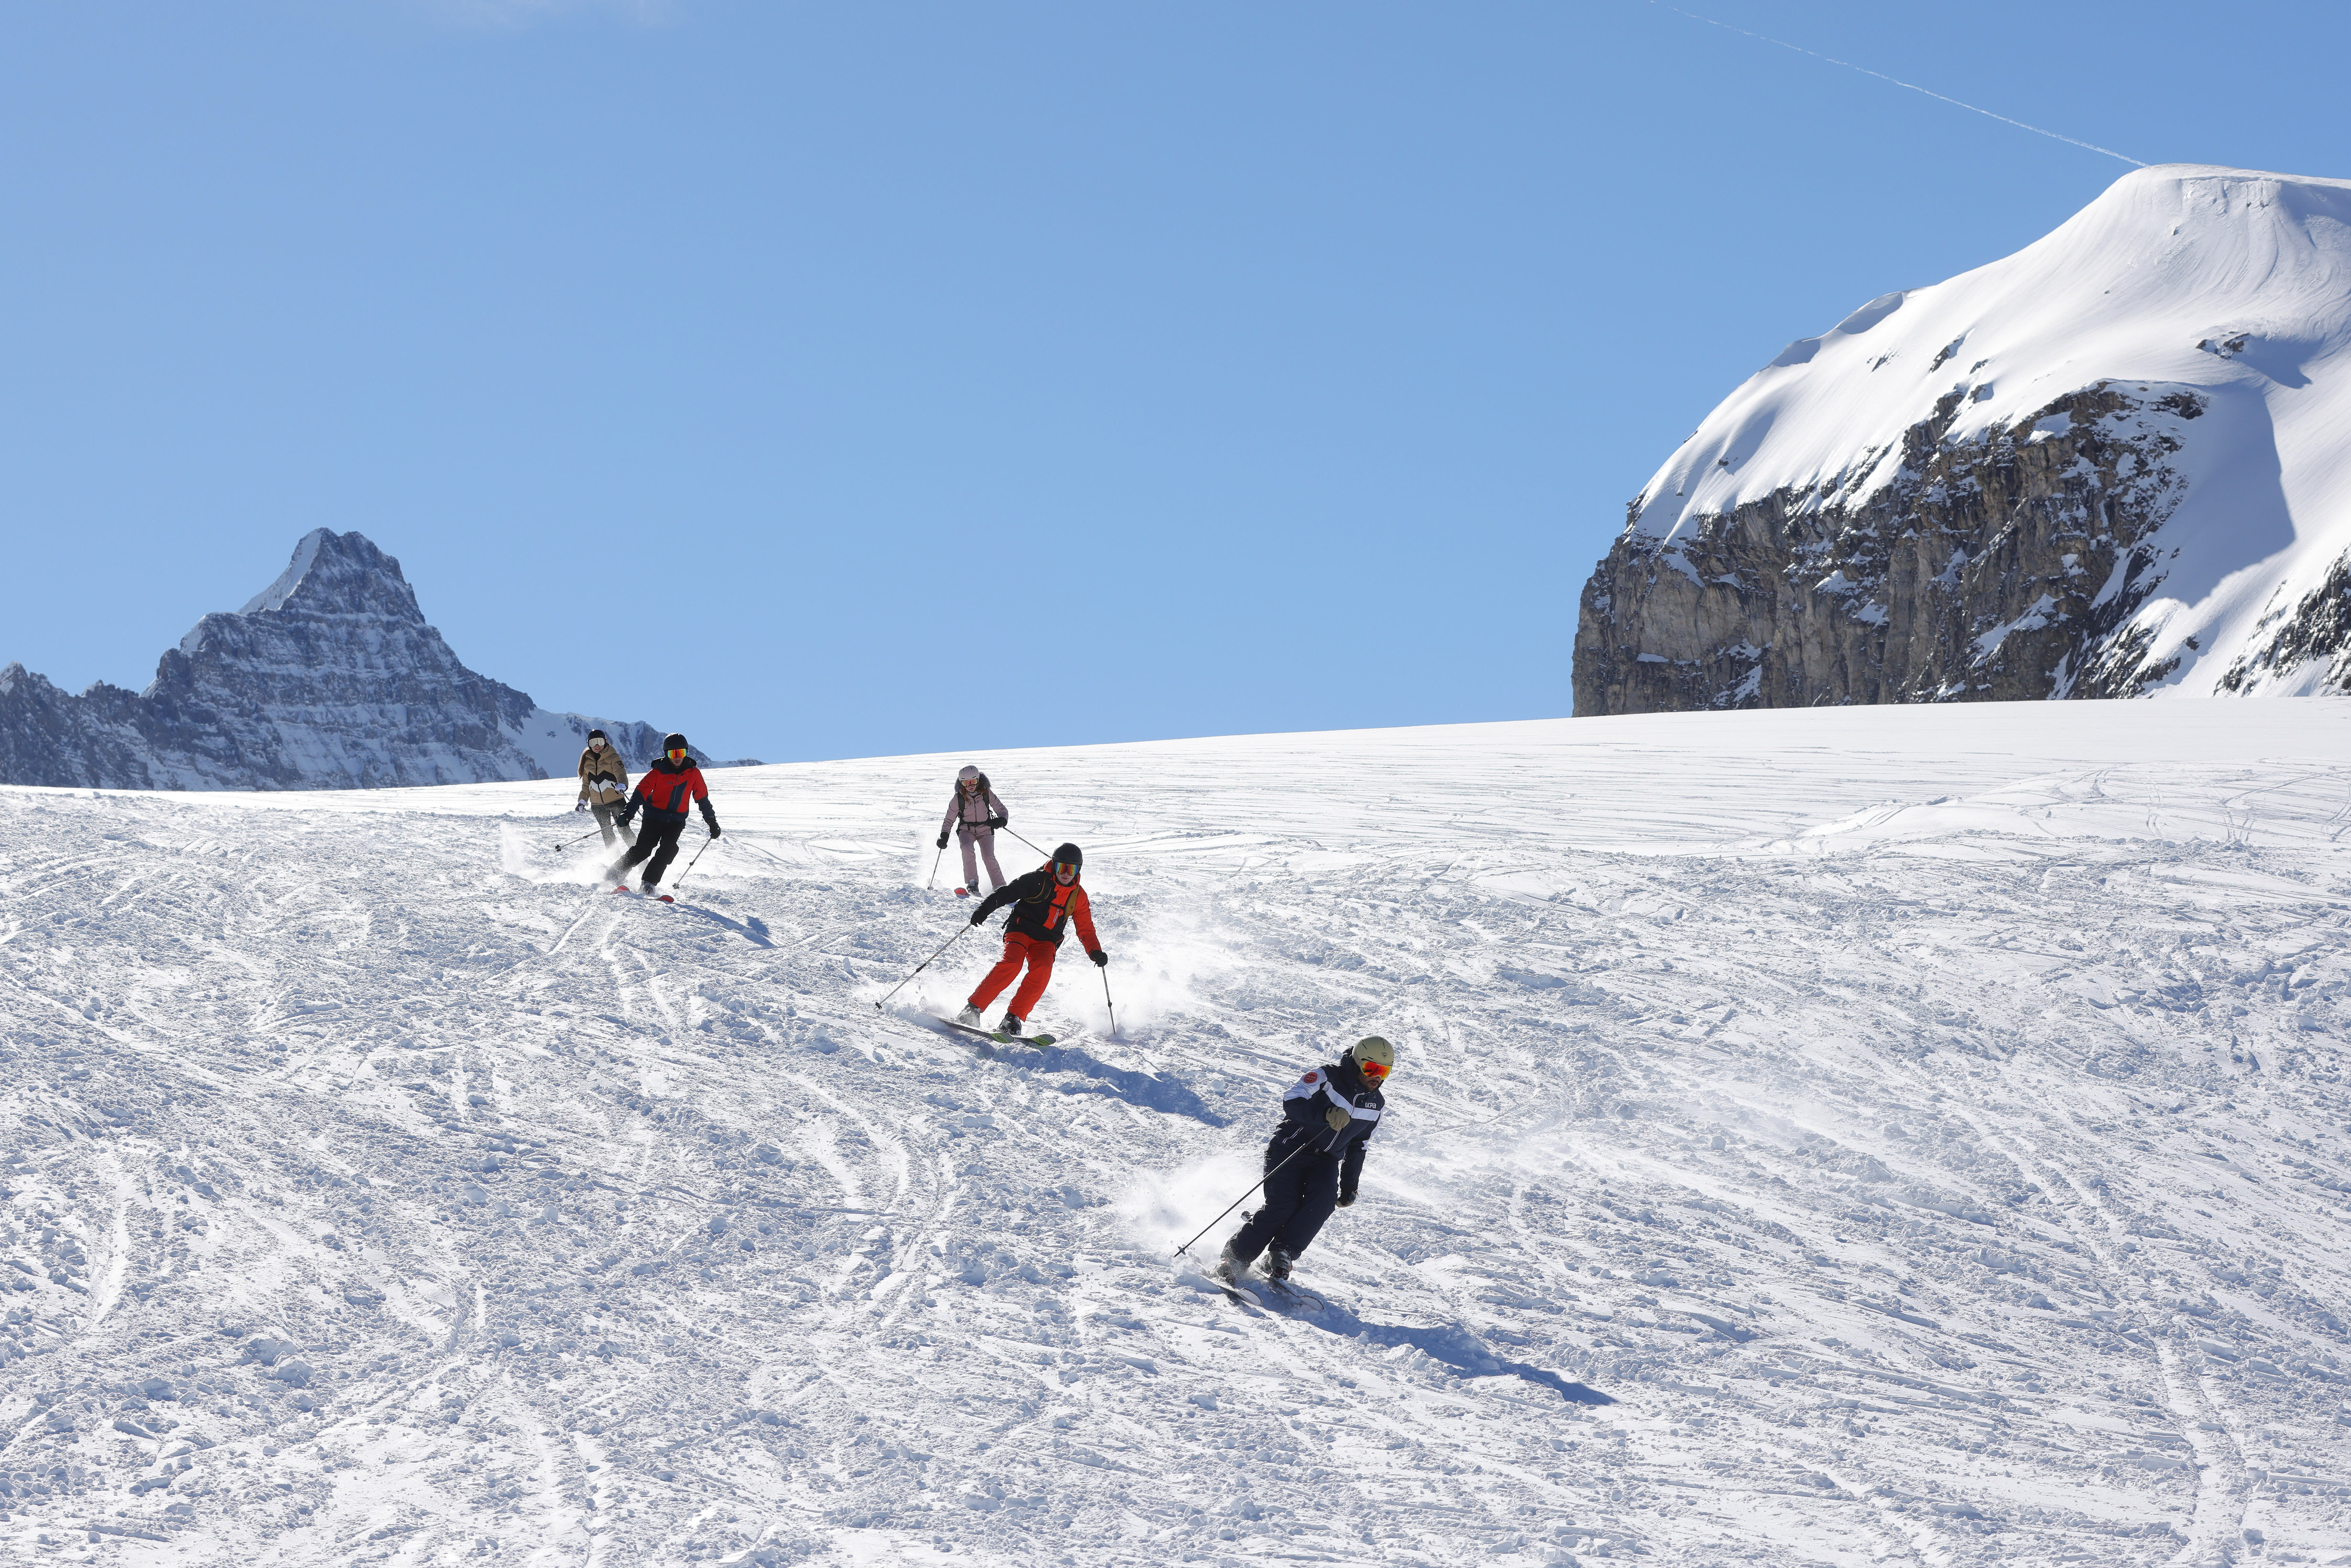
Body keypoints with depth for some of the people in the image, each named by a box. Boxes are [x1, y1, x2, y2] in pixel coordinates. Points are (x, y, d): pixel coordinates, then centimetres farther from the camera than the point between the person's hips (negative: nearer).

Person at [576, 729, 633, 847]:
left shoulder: (613, 758, -5)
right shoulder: (587, 761, 10)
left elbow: (621, 774, -19)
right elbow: (586, 784, 20)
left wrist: (622, 785, -41)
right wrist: (582, 802, 13)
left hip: (616, 801, -4)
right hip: (598, 804, 4)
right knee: (607, 833, 3)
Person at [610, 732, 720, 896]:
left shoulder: (693, 773, 2)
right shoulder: (658, 773, -6)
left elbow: (702, 799, 12)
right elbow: (641, 793, -11)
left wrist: (712, 822, 15)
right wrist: (628, 813, -25)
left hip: (676, 821, 2)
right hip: (655, 816, -2)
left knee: (668, 849, -20)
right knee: (644, 848, -14)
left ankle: (649, 884, -20)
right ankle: (616, 873, 1)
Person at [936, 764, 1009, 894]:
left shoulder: (986, 793, -9)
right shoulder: (958, 798, -10)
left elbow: (1002, 810, -4)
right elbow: (949, 820, 2)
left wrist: (1002, 820, -26)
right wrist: (944, 836, -11)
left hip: (985, 829, 0)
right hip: (966, 830, 0)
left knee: (989, 856, -20)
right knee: (968, 849, -31)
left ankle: (1000, 887, -9)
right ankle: (972, 883, -26)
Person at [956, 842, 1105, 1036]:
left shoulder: (1078, 896, 9)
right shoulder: (1037, 880, -3)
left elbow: (1086, 929, 13)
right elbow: (1006, 893, -7)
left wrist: (1095, 952, -4)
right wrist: (984, 909, -23)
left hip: (1046, 942, 3)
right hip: (1021, 930, -3)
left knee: (1042, 970, -28)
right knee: (1012, 963, -31)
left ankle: (1013, 1019, -28)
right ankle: (973, 1009, -27)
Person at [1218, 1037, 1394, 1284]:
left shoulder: (1376, 1104, 7)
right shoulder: (1326, 1077, -12)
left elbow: (1358, 1147, 19)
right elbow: (1292, 1102, -26)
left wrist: (1350, 1185, 16)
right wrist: (1326, 1114, -40)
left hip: (1326, 1161, 5)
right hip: (1291, 1150, -5)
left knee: (1323, 1202, -25)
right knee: (1283, 1207, -21)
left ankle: (1282, 1255, -20)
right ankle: (1235, 1258, -11)